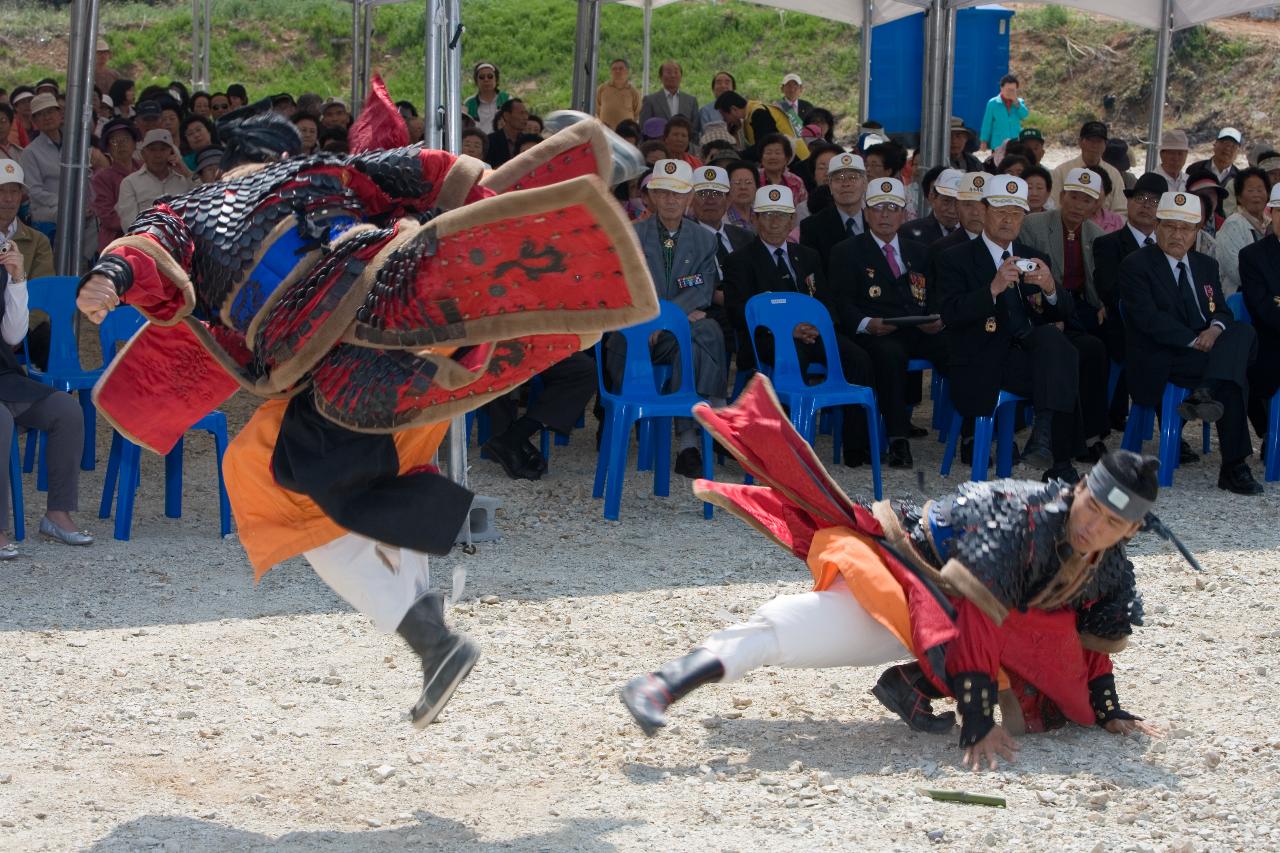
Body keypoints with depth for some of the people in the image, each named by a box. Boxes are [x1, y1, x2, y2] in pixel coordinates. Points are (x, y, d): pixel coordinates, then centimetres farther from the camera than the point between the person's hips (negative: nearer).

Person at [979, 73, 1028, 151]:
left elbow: (1025, 115, -12)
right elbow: (987, 123, 3)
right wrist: (984, 141, 2)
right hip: (998, 145, -2)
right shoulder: (993, 103, 0)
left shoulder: (1019, 102, 7)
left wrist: (1016, 101, -16)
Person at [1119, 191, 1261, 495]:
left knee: (1243, 333, -27)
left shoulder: (1206, 265, 21)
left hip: (1202, 351, 7)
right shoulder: (1135, 266, -1)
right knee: (1234, 367, -30)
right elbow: (1148, 318, -13)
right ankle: (1233, 466, -34)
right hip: (1157, 363, -7)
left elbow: (1222, 310, 16)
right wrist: (1194, 341, -20)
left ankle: (1204, 395, -46)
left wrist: (1216, 328, -11)